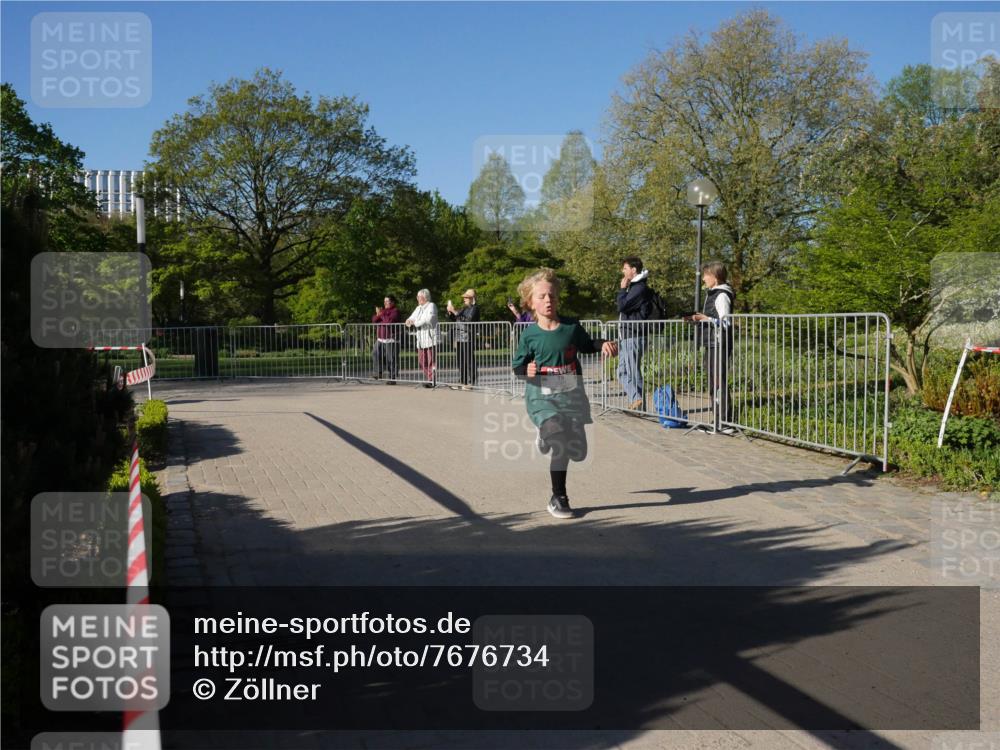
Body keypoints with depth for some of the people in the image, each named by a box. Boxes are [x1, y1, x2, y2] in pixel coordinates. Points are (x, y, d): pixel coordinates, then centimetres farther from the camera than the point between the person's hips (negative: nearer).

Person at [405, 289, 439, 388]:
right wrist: (409, 321, -5)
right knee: (421, 361, 6)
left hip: (430, 338, -8)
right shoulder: (418, 308, 21)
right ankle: (429, 379, 15)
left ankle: (432, 381, -2)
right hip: (421, 339, 8)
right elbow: (412, 317, 19)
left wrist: (415, 323, -11)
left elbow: (428, 320, -18)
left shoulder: (431, 306, -4)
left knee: (431, 361, -7)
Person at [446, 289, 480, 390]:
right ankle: (462, 381, 15)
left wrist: (454, 311, -18)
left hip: (468, 338, -8)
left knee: (469, 361, -7)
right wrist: (450, 312, 5)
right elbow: (452, 319, 26)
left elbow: (468, 319, -19)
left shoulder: (474, 308, -4)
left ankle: (470, 383, -4)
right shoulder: (464, 308, 20)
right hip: (460, 338, 8)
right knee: (461, 361, 9)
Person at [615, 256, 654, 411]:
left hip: (634, 336, -10)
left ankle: (638, 403, 1)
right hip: (626, 336, 10)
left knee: (633, 372, -5)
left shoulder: (640, 288, -13)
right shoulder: (633, 287, 18)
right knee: (623, 371, 12)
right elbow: (619, 303, 19)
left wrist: (623, 288, -8)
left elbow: (622, 306, -17)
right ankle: (634, 401, 16)